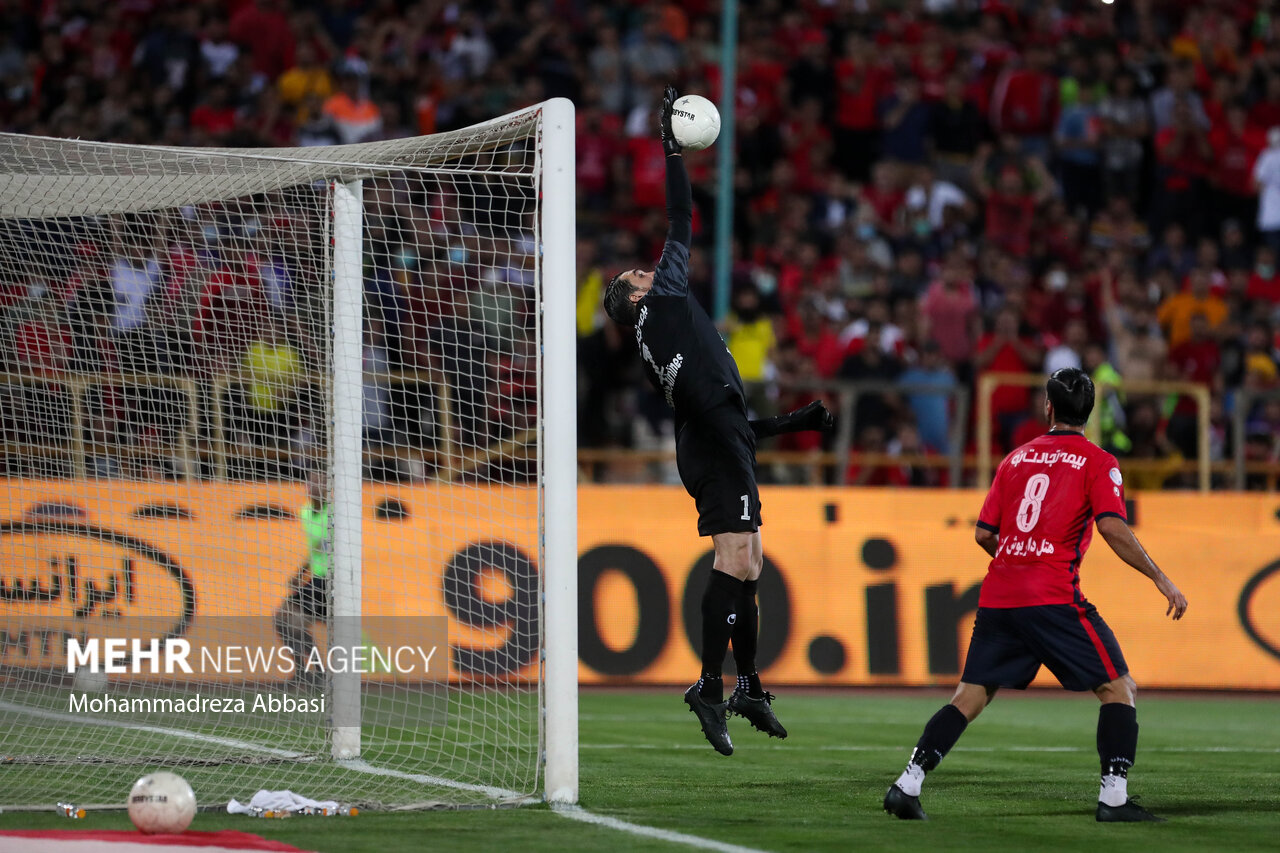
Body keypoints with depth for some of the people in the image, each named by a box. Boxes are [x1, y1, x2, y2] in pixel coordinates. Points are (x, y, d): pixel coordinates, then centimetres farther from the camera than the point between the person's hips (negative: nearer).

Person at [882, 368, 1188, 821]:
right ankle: (1114, 797, -8)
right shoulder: (1097, 462, 1)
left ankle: (907, 785, 2)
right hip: (1053, 597, -5)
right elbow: (1113, 528, -13)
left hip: (997, 597, 5)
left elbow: (984, 533, 15)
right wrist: (1161, 580, -9)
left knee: (971, 695, 11)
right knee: (1118, 687, 3)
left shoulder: (1016, 458, 16)